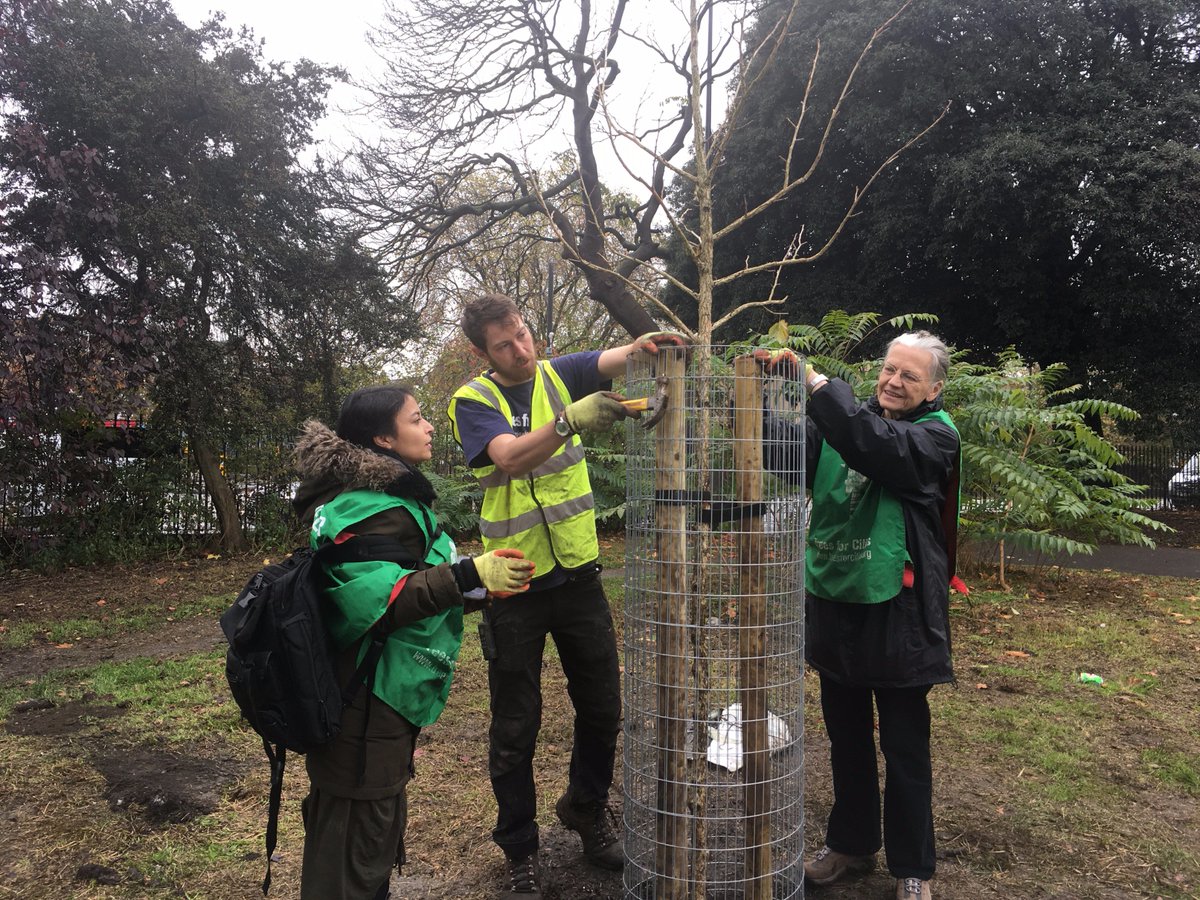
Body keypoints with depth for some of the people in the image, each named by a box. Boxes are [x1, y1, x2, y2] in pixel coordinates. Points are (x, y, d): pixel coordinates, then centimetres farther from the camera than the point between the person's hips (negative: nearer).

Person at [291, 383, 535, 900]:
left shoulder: (390, 498, 14)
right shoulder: (377, 509, -19)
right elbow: (378, 598, -29)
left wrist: (480, 590, 14)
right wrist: (469, 575, -30)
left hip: (381, 703, 11)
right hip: (367, 711, -11)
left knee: (378, 833, 24)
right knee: (355, 849, 3)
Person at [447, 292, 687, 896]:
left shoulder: (559, 375, 3)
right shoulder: (473, 400, -8)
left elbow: (616, 358, -12)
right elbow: (510, 459, -26)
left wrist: (649, 344, -34)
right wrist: (570, 421, -42)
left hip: (577, 574, 3)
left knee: (602, 708, 15)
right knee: (515, 727, 9)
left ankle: (586, 808, 43)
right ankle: (520, 850, 30)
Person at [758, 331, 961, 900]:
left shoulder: (935, 435, -7)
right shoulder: (846, 417, 6)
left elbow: (874, 445, -28)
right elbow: (785, 447, -11)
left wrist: (814, 382, -34)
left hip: (896, 612, -4)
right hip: (834, 604, 4)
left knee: (904, 749, 10)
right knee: (846, 739, 19)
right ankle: (851, 844, 38)